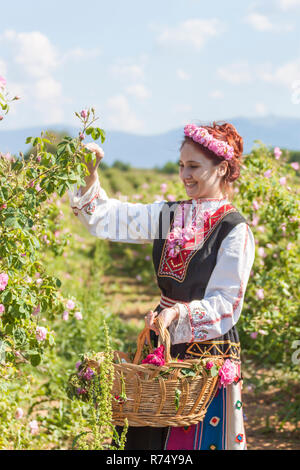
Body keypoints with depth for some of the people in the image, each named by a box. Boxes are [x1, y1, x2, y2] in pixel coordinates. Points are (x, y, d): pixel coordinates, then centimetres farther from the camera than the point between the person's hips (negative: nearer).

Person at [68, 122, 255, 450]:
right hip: (165, 349, 6)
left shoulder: (234, 231, -11)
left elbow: (225, 303, -14)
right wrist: (89, 177, -8)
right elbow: (107, 218, 6)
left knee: (198, 439, 0)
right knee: (149, 437, 10)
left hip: (209, 355, -6)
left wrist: (180, 312, -28)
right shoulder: (170, 216, 6)